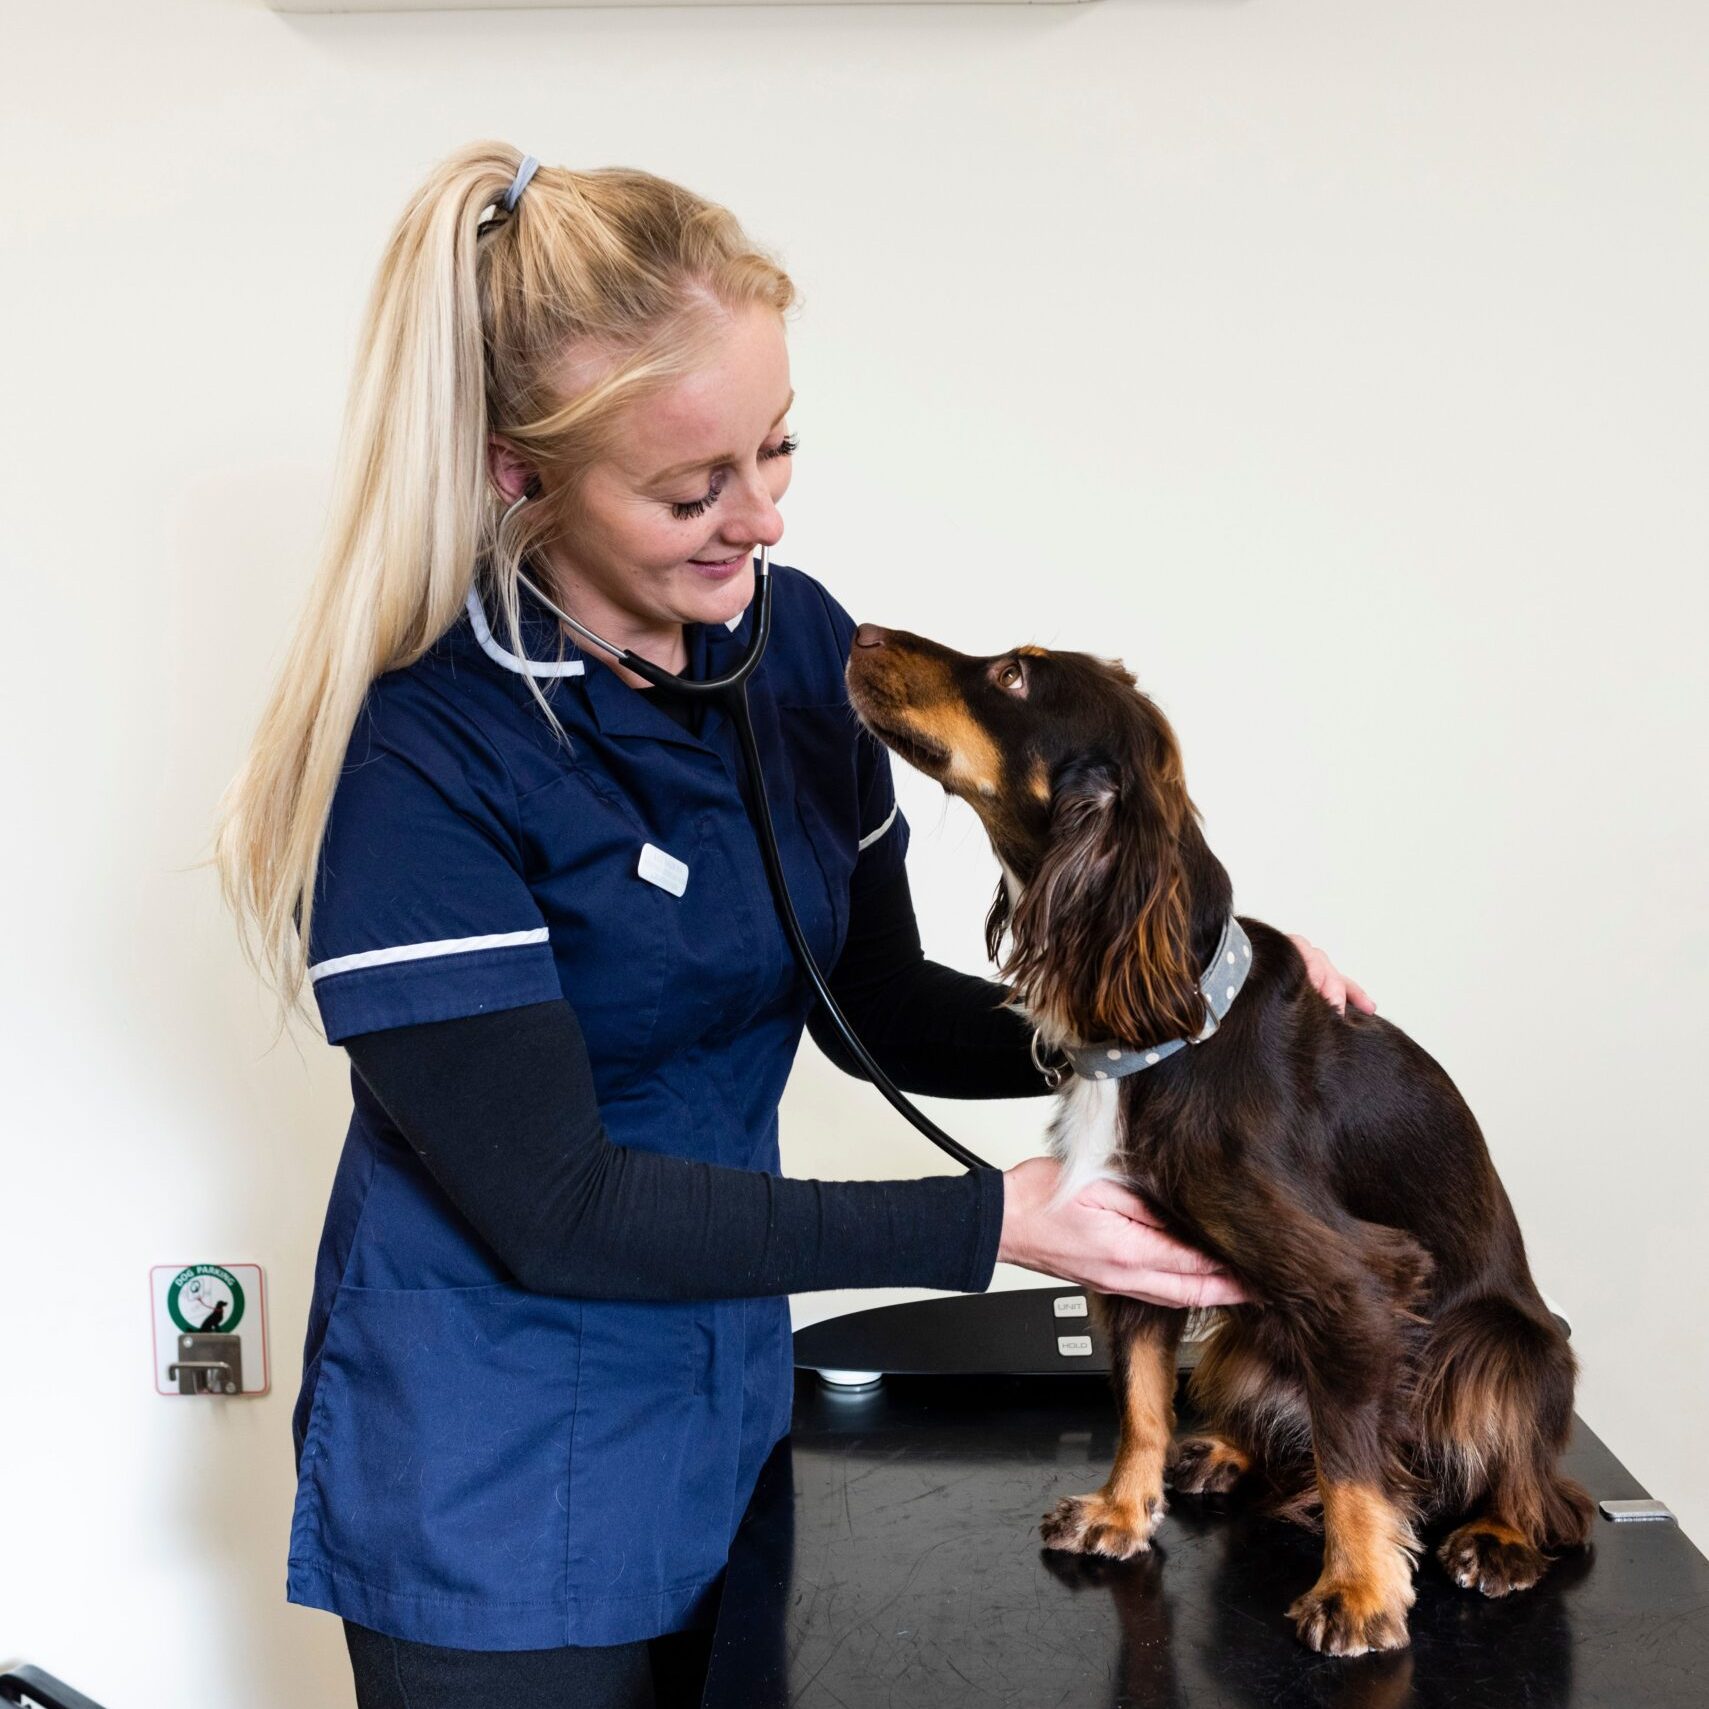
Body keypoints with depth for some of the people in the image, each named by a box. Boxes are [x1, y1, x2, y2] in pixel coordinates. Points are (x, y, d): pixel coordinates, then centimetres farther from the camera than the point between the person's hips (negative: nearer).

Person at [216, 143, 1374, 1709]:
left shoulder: (799, 641, -5)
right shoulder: (418, 751, -24)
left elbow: (873, 1007, 6)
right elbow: (556, 1210, -24)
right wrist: (993, 1223, -23)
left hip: (726, 1401, 6)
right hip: (497, 1469, -6)